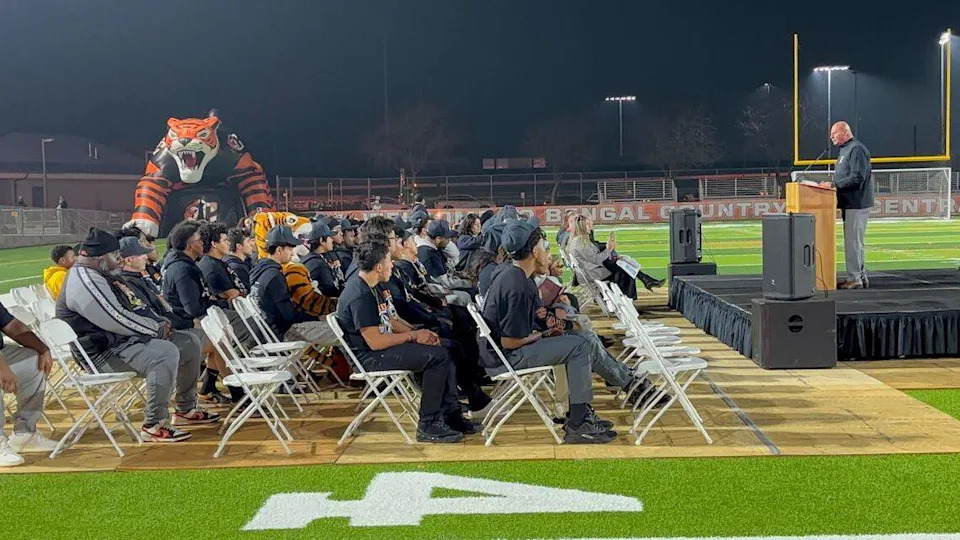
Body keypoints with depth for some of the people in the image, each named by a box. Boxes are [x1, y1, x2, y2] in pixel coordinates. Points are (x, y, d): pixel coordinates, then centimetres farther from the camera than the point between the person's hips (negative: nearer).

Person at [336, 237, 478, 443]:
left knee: (444, 347, 4)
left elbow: (389, 320, 16)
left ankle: (451, 414, 6)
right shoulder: (360, 296, -23)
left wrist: (418, 332, 0)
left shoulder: (371, 285, 9)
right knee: (437, 356, -20)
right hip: (369, 357, -10)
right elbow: (375, 342, -25)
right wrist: (413, 336, -14)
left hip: (381, 345, 10)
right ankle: (428, 426, -13)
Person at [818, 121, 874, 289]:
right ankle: (860, 276, 20)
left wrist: (834, 184, -22)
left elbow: (857, 178, -23)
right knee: (854, 241, 14)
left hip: (857, 204, -11)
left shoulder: (857, 150, -14)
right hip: (850, 204, 11)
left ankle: (854, 278, -4)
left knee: (853, 241, -8)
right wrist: (831, 184, 10)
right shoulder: (845, 150, 19)